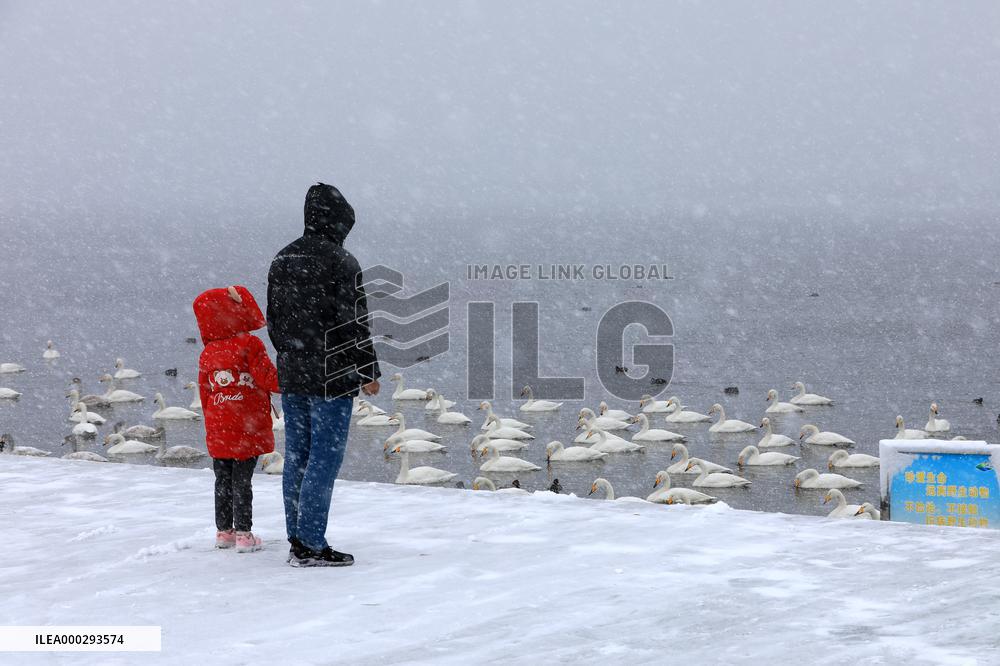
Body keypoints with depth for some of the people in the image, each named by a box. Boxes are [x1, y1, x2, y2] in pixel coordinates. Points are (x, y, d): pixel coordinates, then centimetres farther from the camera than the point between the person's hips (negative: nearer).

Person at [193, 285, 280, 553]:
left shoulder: (207, 354, 6)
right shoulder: (249, 345, -12)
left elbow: (204, 392, 12)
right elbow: (267, 377, -13)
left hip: (218, 430, 5)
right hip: (246, 428, -5)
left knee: (223, 480, 14)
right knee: (242, 481, -2)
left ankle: (224, 530, 20)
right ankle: (243, 533, 0)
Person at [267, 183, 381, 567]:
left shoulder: (282, 261, 10)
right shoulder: (341, 263, -14)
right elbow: (354, 325, -14)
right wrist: (369, 372, -5)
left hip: (291, 377, 7)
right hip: (332, 378, -7)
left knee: (296, 456, 12)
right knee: (325, 458, -4)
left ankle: (297, 541, 16)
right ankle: (311, 545, -4)